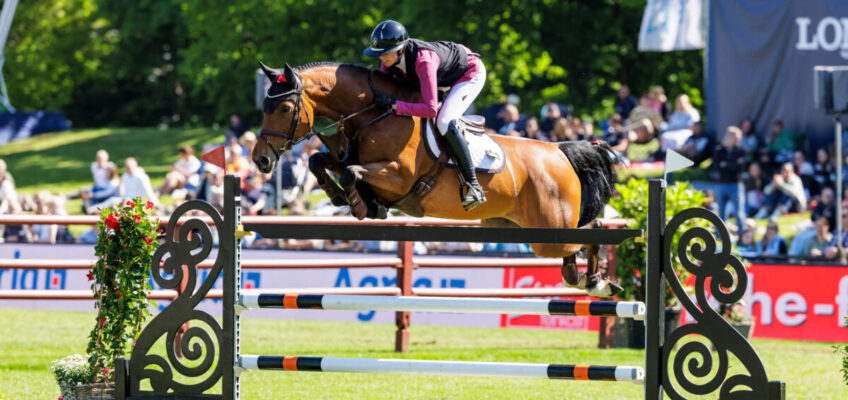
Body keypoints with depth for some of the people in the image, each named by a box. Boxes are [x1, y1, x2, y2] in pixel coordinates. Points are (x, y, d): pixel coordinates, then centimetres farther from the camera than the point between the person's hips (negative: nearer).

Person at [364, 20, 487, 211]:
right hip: (445, 76, 9)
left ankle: (473, 186, -23)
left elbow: (430, 109, -44)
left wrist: (394, 104, -48)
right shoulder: (390, 58, -20)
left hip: (471, 73, -9)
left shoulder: (423, 61, -42)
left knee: (444, 123, -28)